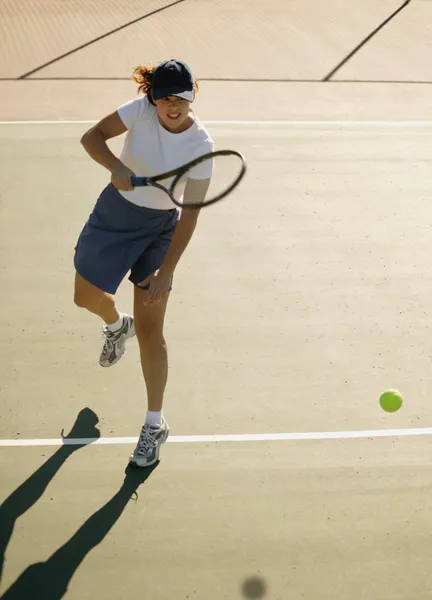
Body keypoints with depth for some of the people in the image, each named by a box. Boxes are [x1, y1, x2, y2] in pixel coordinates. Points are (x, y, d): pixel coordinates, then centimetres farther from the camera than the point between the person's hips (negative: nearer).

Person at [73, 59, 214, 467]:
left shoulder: (201, 145, -21)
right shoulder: (140, 110, -17)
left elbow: (190, 214, -19)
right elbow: (92, 137, -18)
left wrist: (166, 271, -22)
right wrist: (115, 166, -40)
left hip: (160, 228, -3)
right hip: (114, 213, 3)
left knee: (150, 330, -5)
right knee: (86, 297, 16)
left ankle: (155, 425, 8)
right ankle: (116, 326, 55)